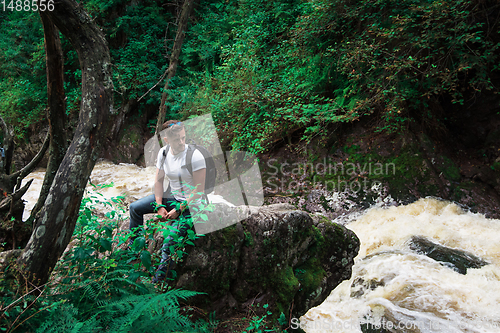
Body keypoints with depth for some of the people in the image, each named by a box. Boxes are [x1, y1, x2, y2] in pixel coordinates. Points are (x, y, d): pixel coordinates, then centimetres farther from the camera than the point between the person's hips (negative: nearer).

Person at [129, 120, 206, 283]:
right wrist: (160, 206, -5)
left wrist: (178, 210, -22)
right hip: (171, 196, 7)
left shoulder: (195, 156, -23)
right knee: (135, 208, 7)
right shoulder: (164, 152, -3)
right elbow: (158, 180, 6)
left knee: (170, 242, -26)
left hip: (190, 203, -7)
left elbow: (199, 191, -21)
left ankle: (158, 280, -14)